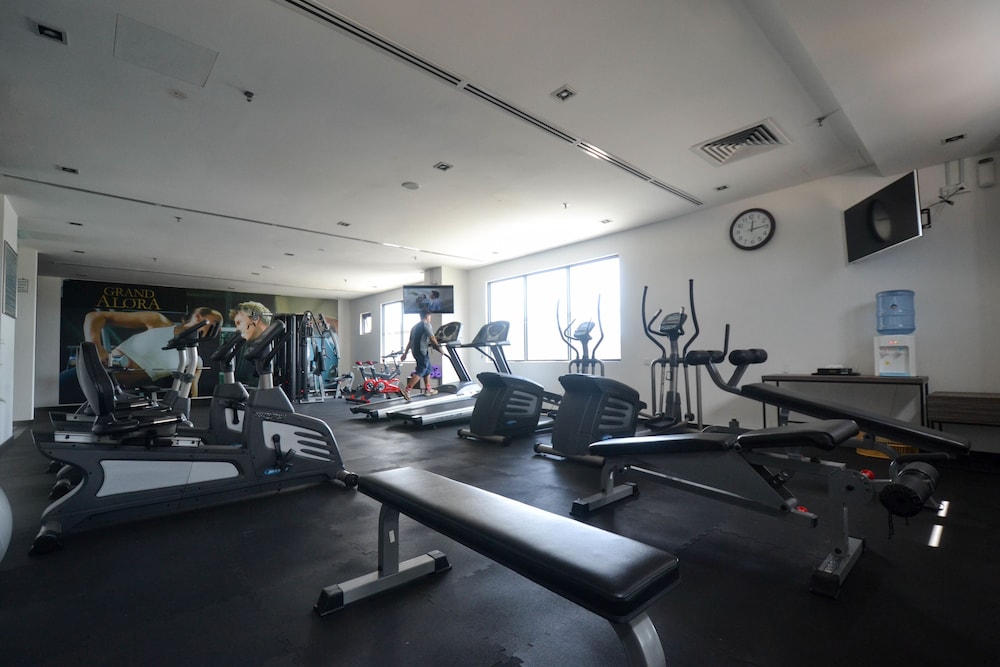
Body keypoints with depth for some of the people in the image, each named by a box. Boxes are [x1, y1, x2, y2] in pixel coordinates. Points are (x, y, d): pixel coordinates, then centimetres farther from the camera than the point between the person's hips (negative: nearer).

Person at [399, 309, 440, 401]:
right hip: (422, 351, -9)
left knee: (428, 369, 18)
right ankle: (406, 390, -17)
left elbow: (410, 341, 19)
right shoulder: (426, 324, -4)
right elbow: (432, 338, -11)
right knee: (420, 372, -9)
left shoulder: (415, 326, 20)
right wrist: (438, 346, 1)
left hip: (415, 351, 9)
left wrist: (405, 353, 18)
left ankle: (428, 389, 20)